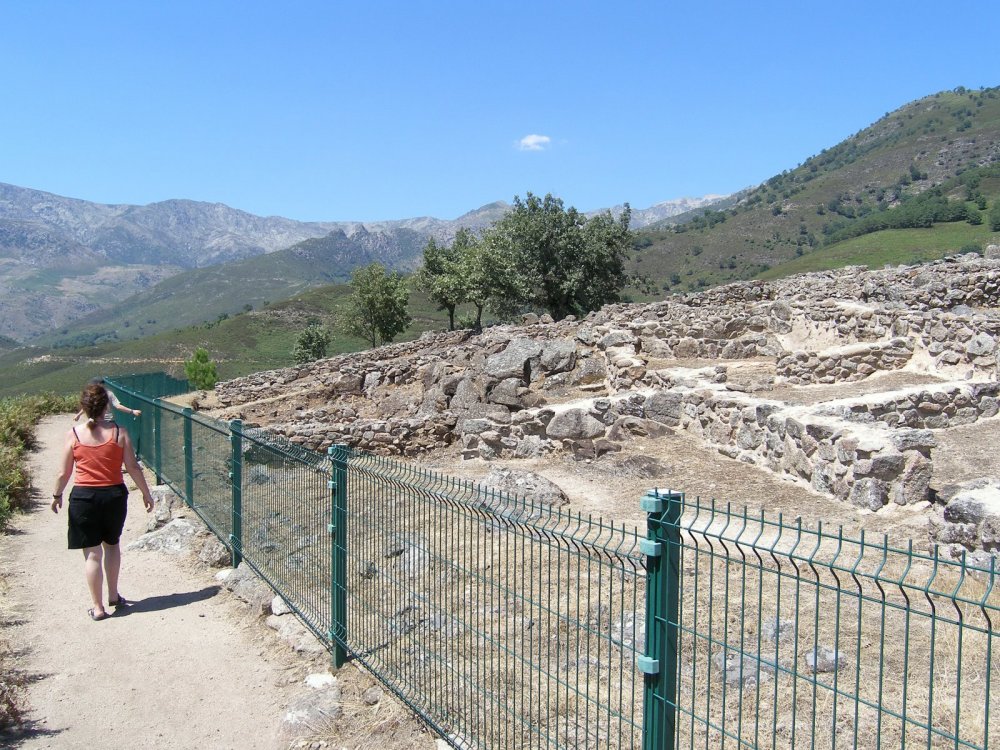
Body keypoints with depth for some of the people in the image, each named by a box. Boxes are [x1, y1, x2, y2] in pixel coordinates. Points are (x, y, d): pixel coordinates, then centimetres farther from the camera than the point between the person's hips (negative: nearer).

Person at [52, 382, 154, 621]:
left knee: (92, 553, 6)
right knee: (112, 545, 23)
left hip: (84, 497, -1)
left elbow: (64, 473, -1)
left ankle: (98, 607, 11)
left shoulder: (74, 434, -7)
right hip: (114, 494, 1)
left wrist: (57, 495, 16)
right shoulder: (118, 433, -7)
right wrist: (146, 493, 6)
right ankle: (113, 595, 31)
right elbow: (133, 468, -5)